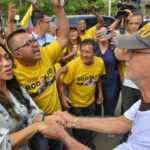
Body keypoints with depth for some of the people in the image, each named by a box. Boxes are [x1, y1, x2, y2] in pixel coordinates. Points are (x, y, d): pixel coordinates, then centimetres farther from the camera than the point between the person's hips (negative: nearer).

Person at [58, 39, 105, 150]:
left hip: (91, 101, 4)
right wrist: (62, 95, -37)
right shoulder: (73, 65, -30)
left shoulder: (100, 62, -16)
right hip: (75, 103, -3)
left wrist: (100, 92, 5)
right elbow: (62, 83, -21)